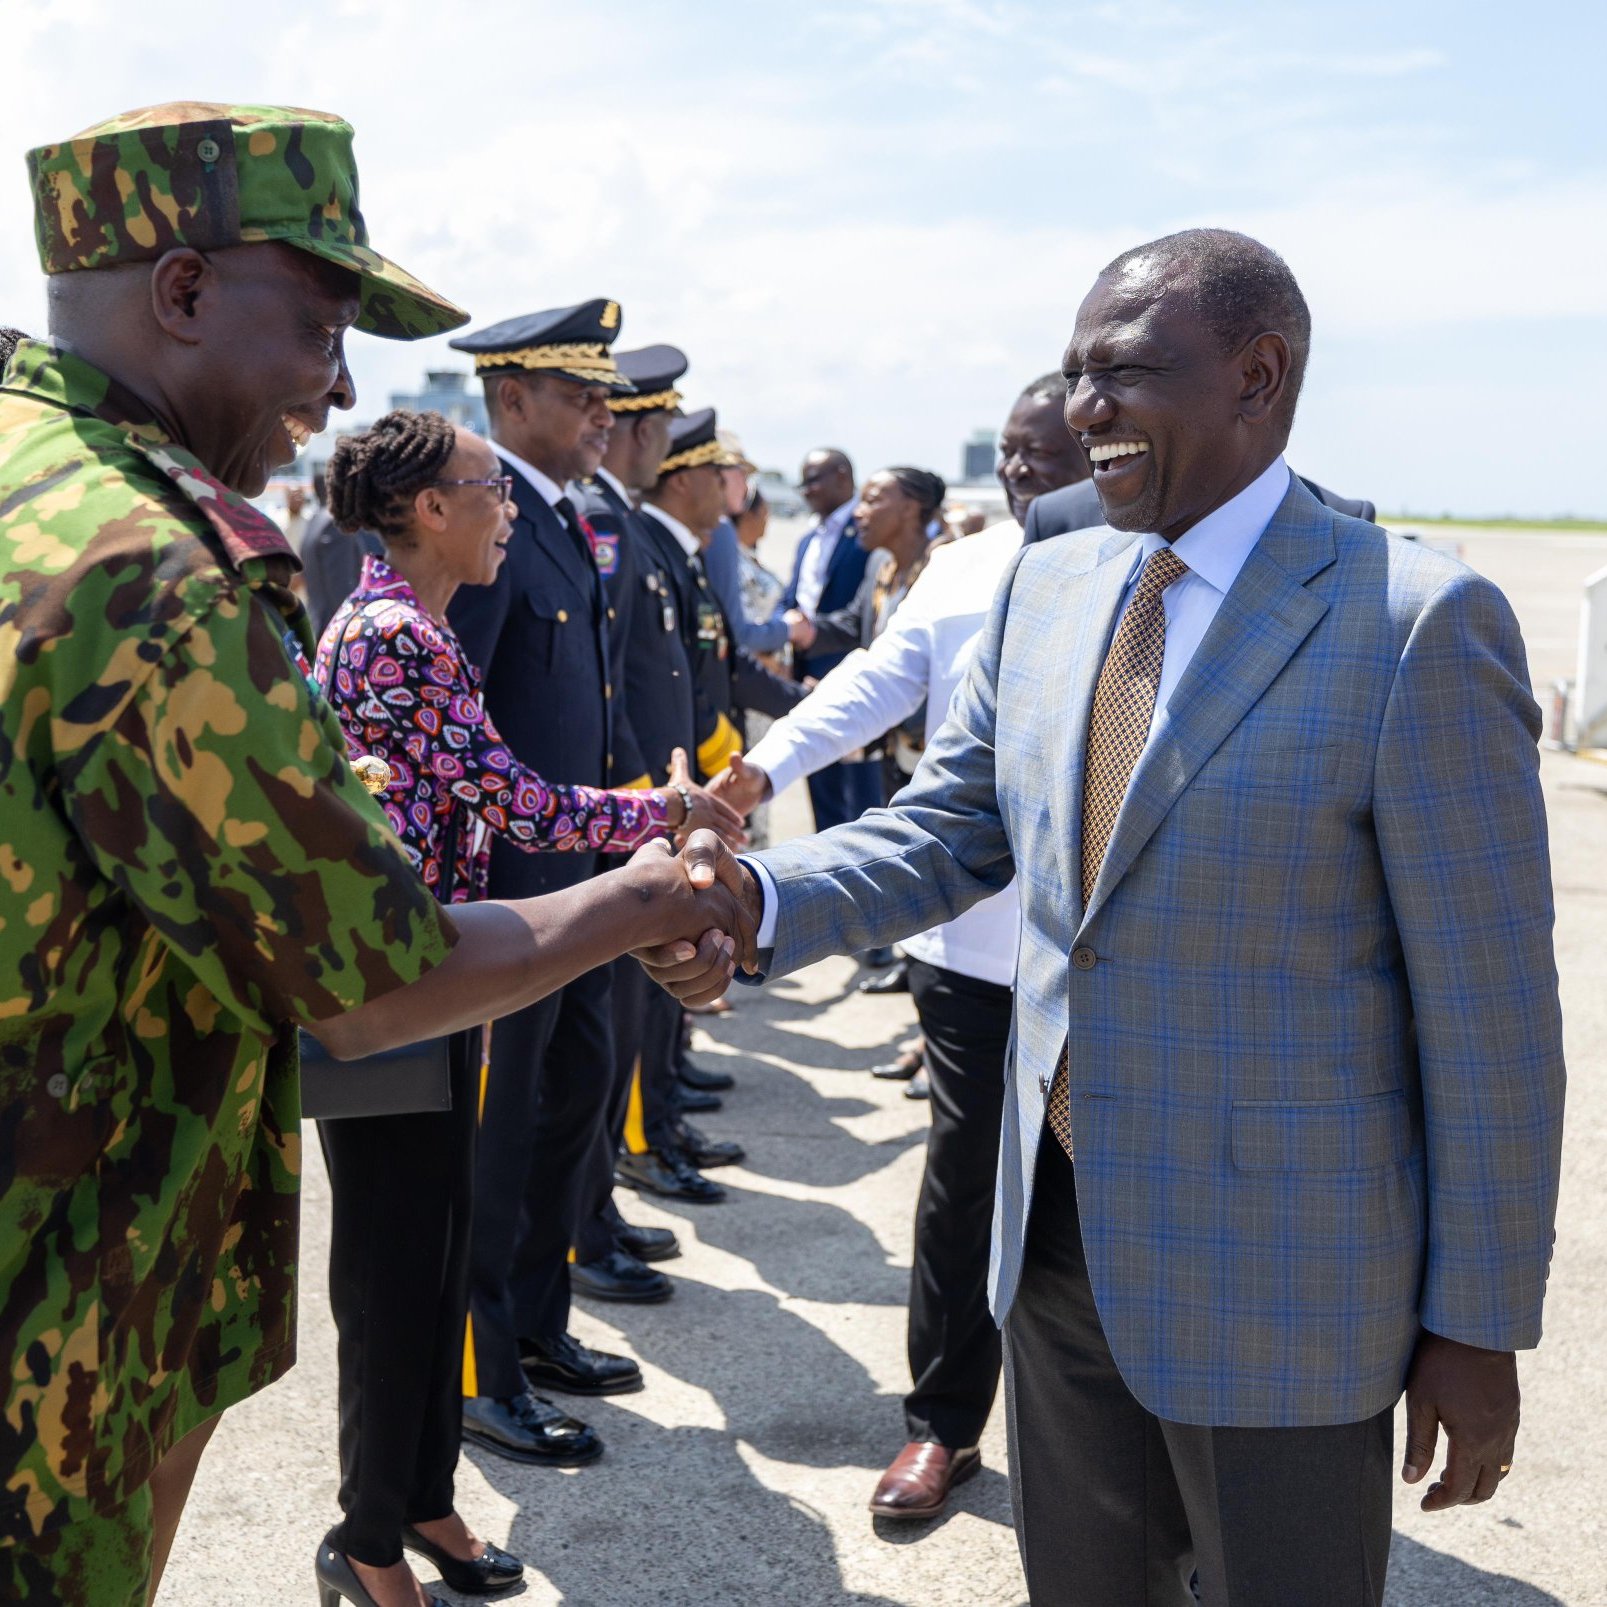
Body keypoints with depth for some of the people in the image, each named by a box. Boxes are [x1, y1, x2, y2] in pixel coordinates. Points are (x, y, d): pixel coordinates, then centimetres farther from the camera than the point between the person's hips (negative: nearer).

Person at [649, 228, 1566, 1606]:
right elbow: (946, 832, 6)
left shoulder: (1416, 622, -16)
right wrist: (754, 902, -14)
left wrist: (1479, 1323, -9)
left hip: (1276, 1278, -5)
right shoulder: (1047, 589, 4)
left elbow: (1490, 1013, -13)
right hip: (1060, 1234, 6)